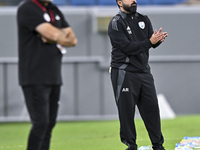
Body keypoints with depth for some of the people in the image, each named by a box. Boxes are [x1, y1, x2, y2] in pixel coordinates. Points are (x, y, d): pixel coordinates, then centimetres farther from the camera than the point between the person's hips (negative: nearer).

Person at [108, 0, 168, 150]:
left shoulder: (144, 20, 13)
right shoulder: (116, 23, -7)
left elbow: (152, 42, 3)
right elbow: (127, 47, -18)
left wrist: (158, 39, -20)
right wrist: (150, 42, -24)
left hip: (144, 71, 6)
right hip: (124, 73, -6)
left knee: (152, 108, 6)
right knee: (127, 111, -2)